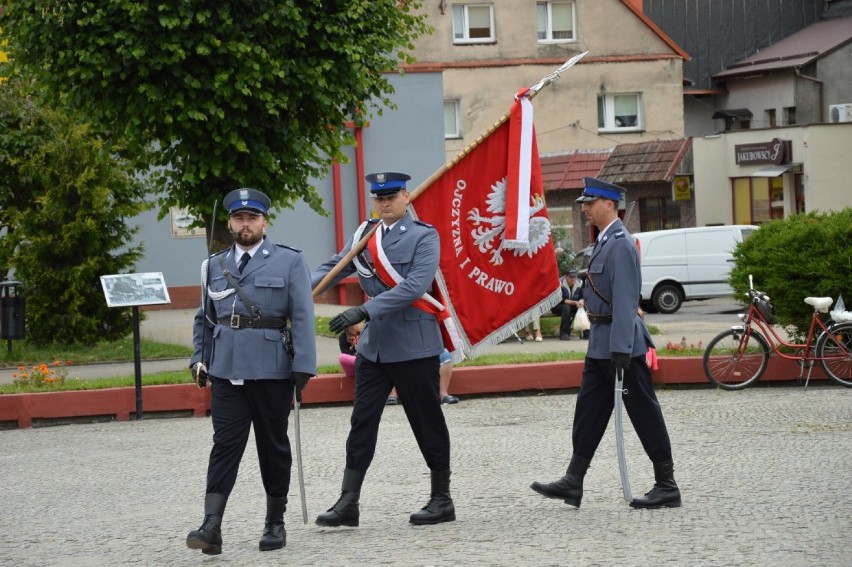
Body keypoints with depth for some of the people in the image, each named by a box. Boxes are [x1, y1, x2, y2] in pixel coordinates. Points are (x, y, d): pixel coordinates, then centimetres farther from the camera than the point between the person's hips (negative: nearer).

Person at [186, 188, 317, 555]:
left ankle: (275, 523, 18)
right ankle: (211, 526, -13)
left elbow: (302, 318, -5)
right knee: (225, 445, -5)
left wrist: (303, 369, -12)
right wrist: (199, 359, 8)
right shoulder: (214, 266, 12)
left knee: (273, 445, 8)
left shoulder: (290, 262, 1)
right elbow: (204, 319, 19)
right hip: (226, 371, 2)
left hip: (271, 371, -2)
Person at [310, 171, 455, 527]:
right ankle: (348, 504, 3)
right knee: (362, 421, 2)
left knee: (427, 421, 3)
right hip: (374, 344, 5)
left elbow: (415, 287, -20)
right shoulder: (364, 235, 9)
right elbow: (333, 268, 9)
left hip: (414, 345, -5)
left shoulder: (423, 236, -8)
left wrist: (364, 311, -26)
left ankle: (442, 500, 14)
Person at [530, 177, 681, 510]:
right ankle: (573, 482, 16)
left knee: (643, 411, -3)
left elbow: (624, 300, -23)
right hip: (601, 342, 10)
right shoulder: (604, 241, 14)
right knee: (589, 408, 11)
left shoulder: (620, 244, -18)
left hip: (621, 342, -10)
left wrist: (620, 349, -26)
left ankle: (667, 486, 4)